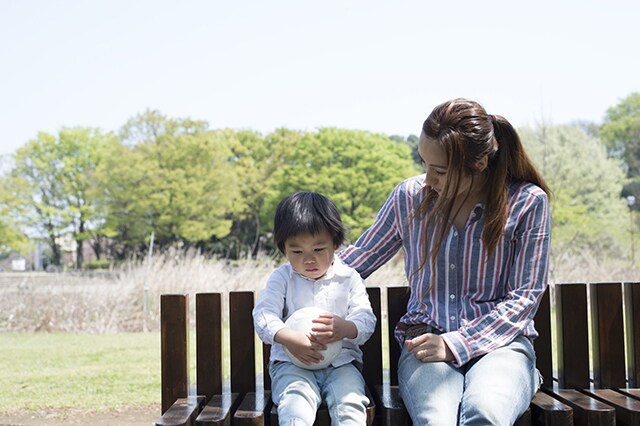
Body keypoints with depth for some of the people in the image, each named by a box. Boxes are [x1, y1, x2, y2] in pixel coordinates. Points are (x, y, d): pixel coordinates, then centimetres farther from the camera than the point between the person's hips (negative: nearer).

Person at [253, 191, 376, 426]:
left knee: (350, 403, -25)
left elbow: (366, 320, 0)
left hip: (341, 362, 1)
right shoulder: (282, 278, 4)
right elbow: (263, 315, -8)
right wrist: (289, 338, -28)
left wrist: (345, 328, -25)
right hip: (291, 362, -1)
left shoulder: (349, 278, 6)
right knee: (295, 404, -29)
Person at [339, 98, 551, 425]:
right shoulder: (410, 195, 6)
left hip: (499, 342, -1)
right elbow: (360, 257, 18)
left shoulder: (527, 202, -2)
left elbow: (524, 298, -2)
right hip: (425, 338, 1)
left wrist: (456, 344, -12)